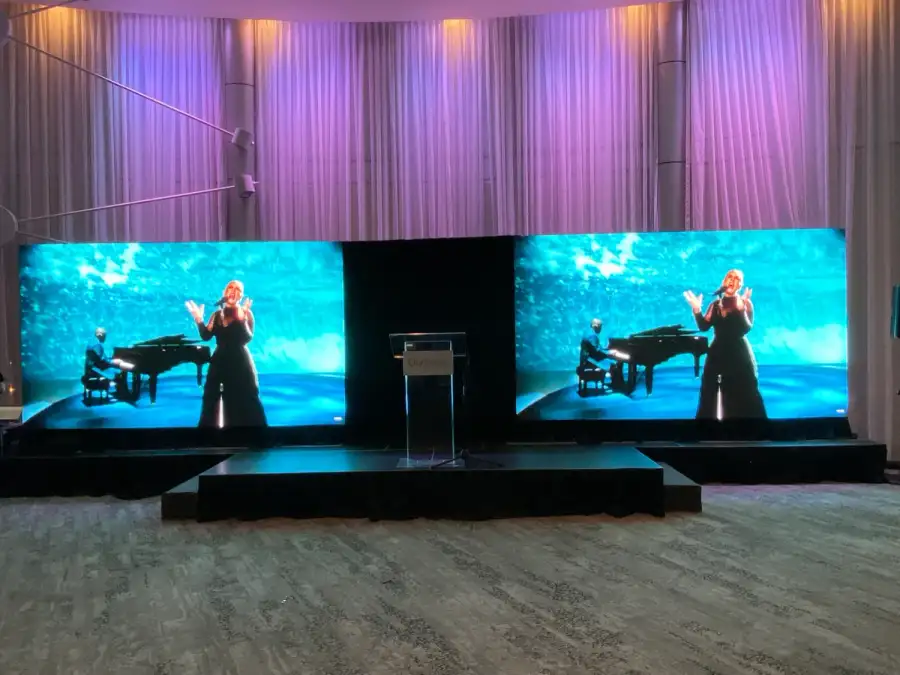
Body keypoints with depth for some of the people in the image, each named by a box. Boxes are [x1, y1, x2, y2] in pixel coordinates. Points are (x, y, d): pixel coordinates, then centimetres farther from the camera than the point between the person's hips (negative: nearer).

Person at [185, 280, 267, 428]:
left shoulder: (246, 314, -4)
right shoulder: (217, 314, 9)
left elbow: (247, 338, -18)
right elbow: (206, 336, 0)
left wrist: (242, 319, -31)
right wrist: (199, 319, -13)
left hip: (240, 363, -4)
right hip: (220, 363, 4)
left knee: (244, 404, -3)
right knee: (212, 401, 8)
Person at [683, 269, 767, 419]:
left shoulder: (746, 303, 0)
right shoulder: (716, 304, 9)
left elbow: (747, 328, -15)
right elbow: (703, 326, -2)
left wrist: (740, 308, -29)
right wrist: (697, 310, -16)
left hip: (739, 354, -3)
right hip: (718, 354, 3)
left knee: (744, 397, -3)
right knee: (711, 394, 4)